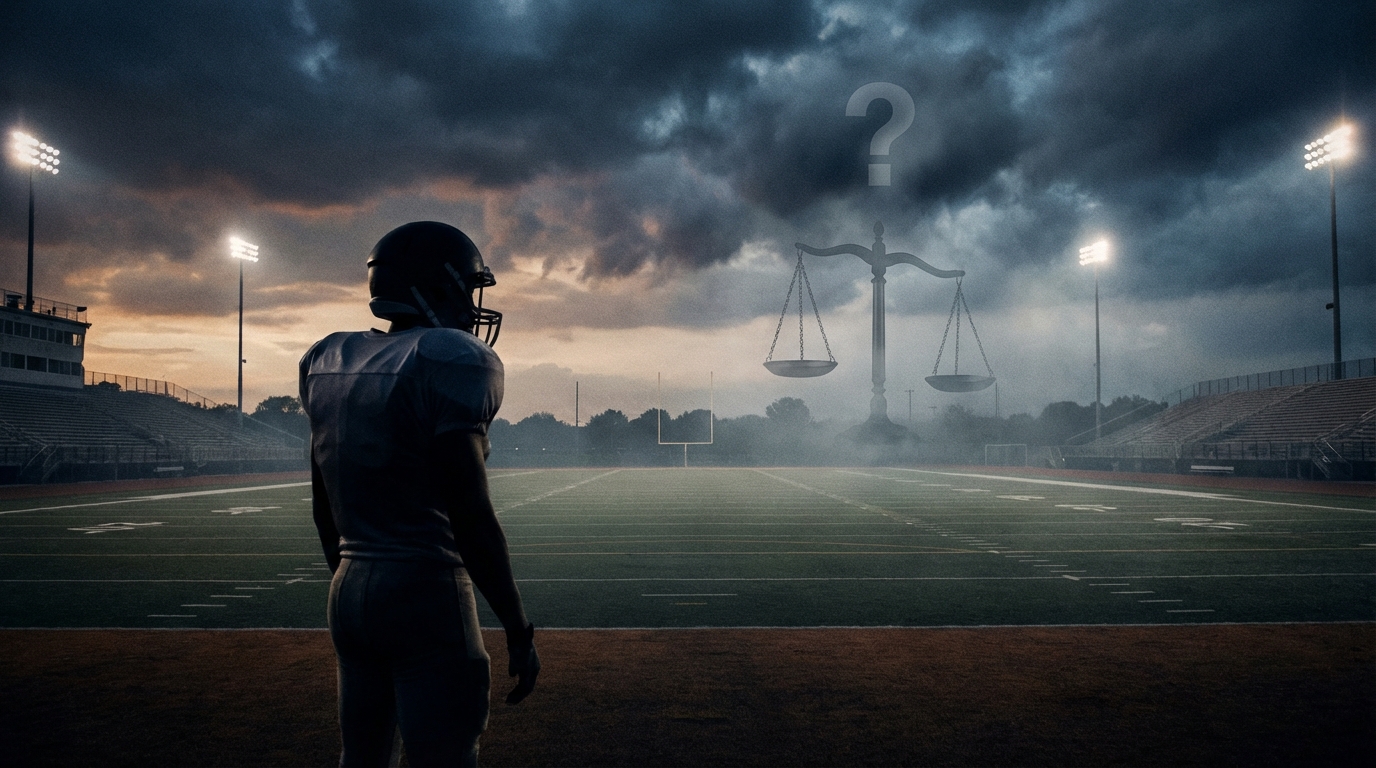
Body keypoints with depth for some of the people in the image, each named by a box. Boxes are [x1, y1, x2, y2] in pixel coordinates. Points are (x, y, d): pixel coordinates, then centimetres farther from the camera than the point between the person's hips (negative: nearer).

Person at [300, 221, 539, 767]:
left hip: (349, 590, 8)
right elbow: (470, 518, -18)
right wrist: (519, 631, -10)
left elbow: (323, 507, 14)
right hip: (429, 599, -8)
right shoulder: (447, 364, -15)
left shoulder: (333, 364, 9)